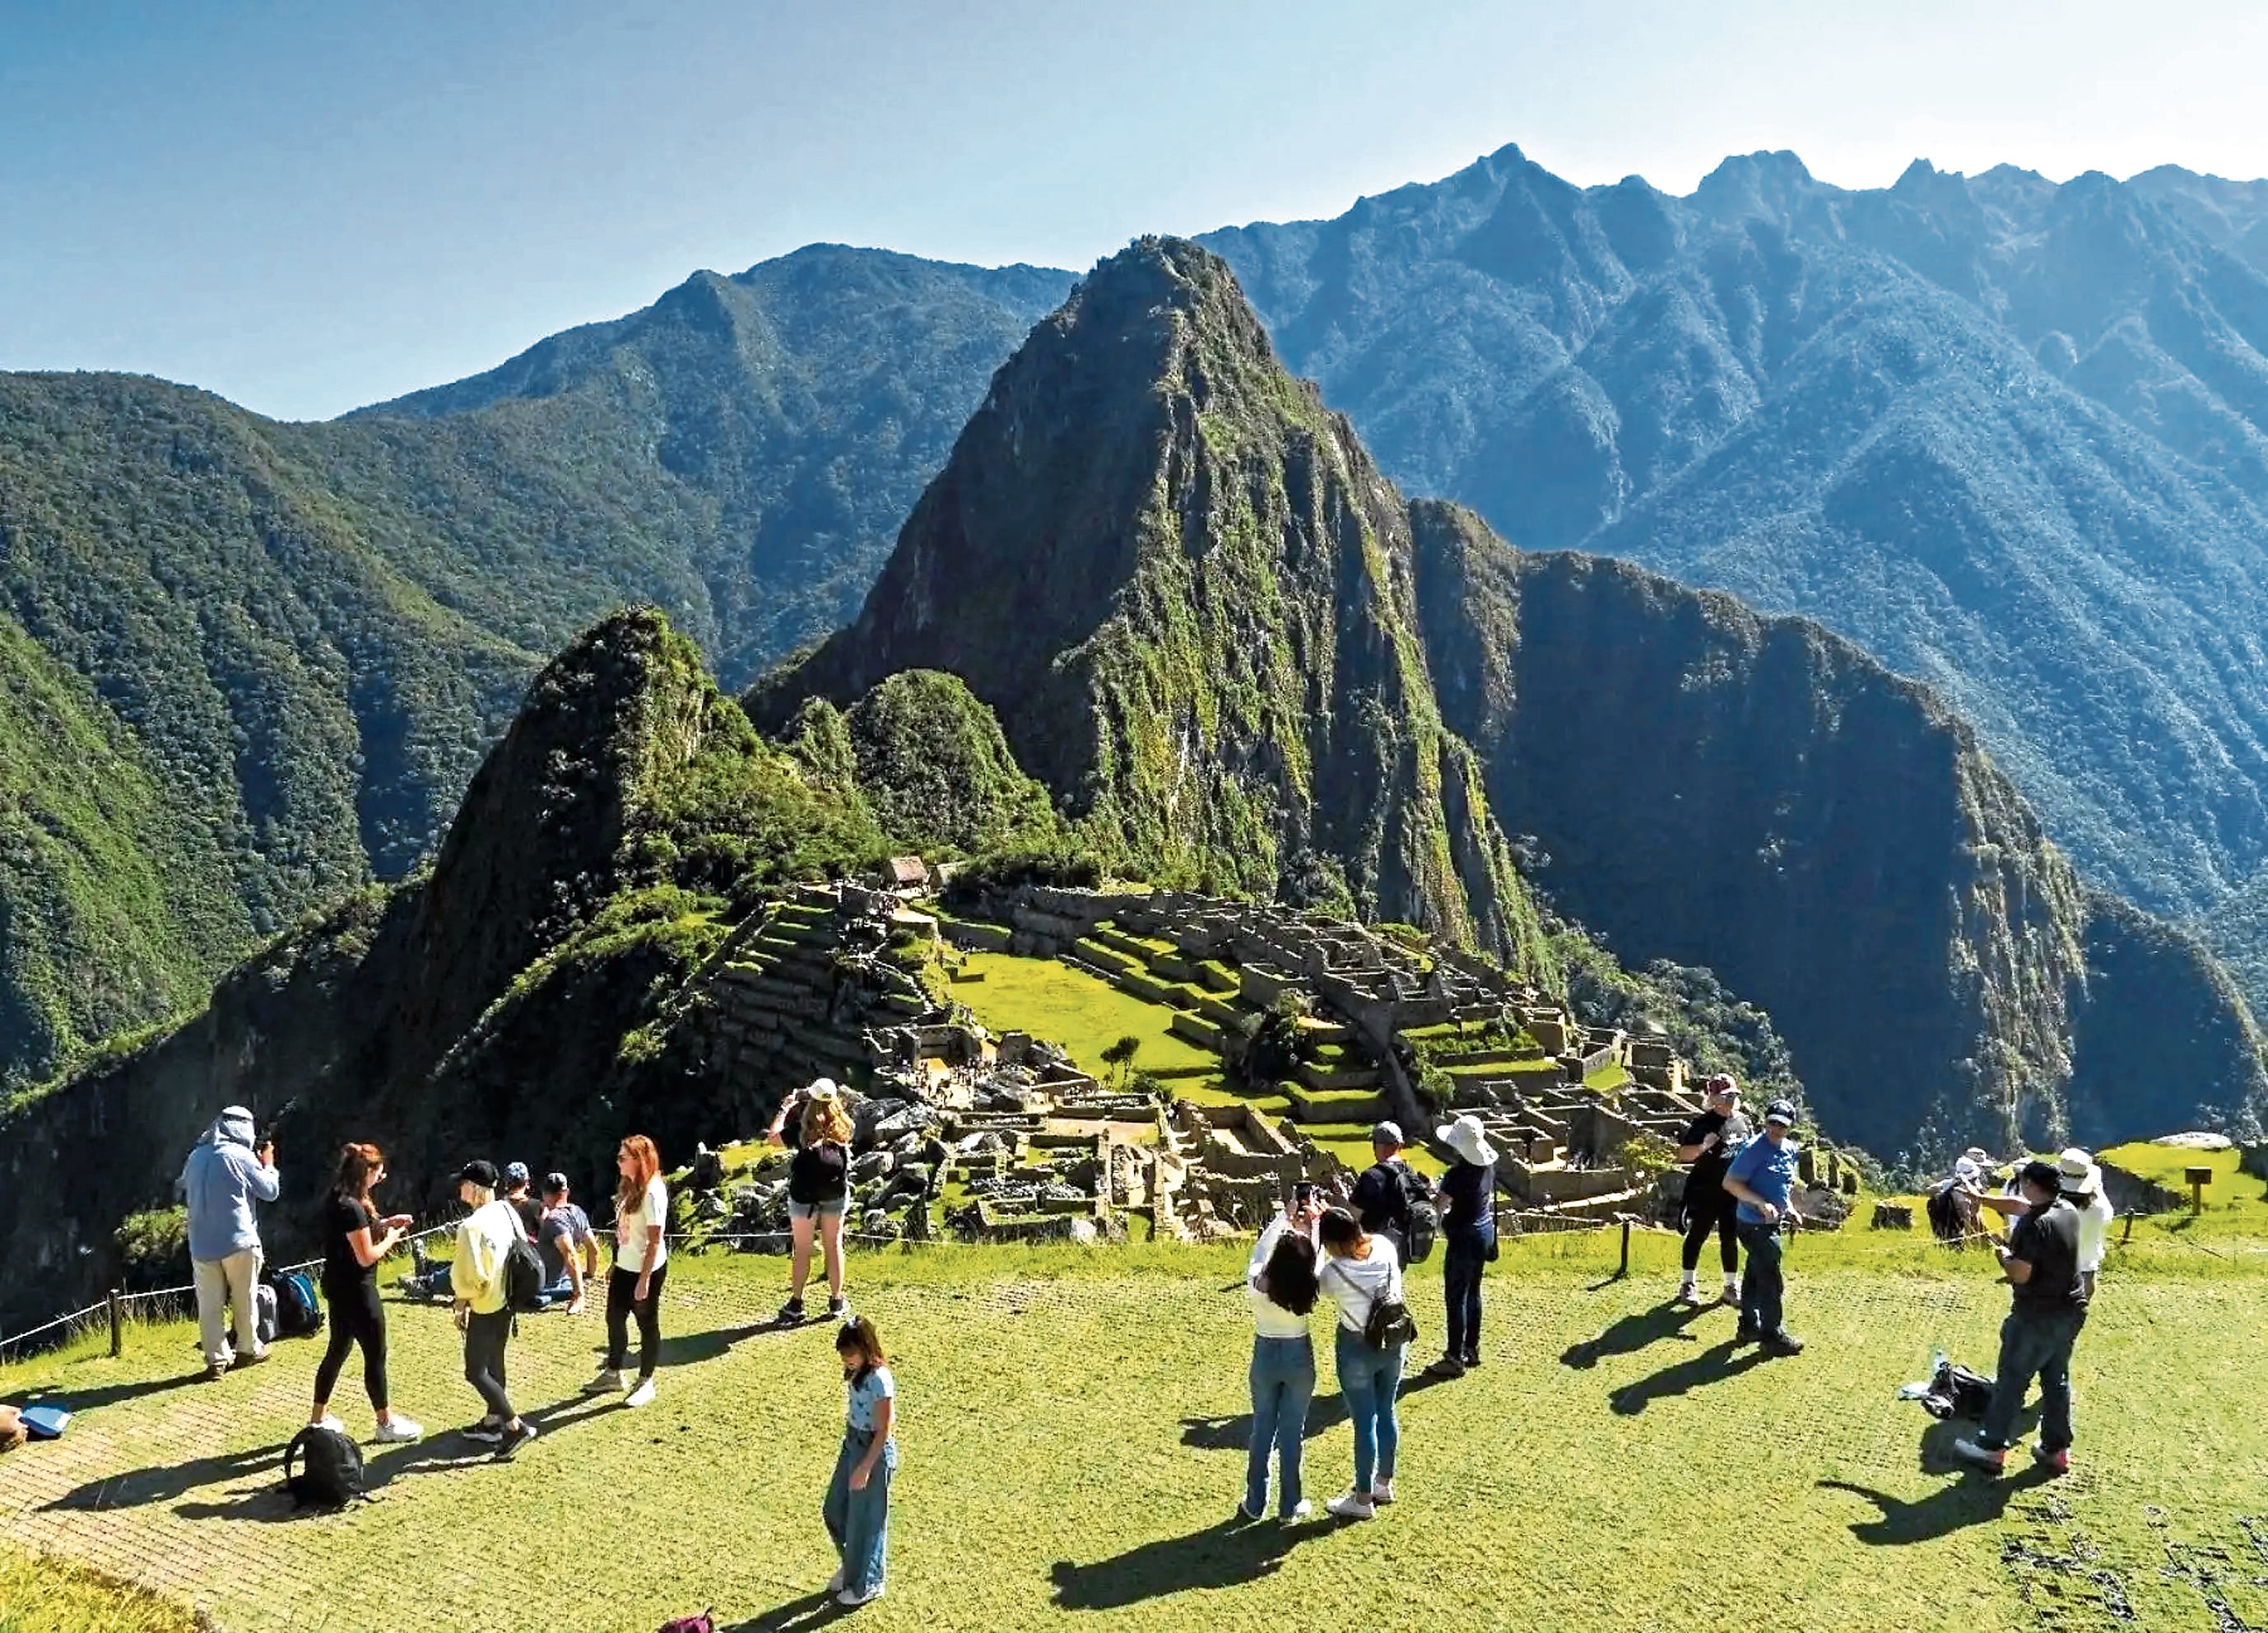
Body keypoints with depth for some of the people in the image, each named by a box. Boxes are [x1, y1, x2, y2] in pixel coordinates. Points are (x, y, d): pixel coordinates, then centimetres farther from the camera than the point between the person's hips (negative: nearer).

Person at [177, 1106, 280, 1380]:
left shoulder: (196, 1156, 6)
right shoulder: (241, 1156, -9)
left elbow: (183, 1188, 23)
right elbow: (270, 1191, -3)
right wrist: (268, 1164, 15)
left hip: (202, 1245, 4)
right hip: (238, 1242, -4)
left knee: (209, 1305, 5)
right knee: (245, 1301, 12)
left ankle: (216, 1360, 3)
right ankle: (248, 1350, 25)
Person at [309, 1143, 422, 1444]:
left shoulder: (336, 1199, 5)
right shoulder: (352, 1208, -25)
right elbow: (366, 1257, -22)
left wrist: (382, 1224, 10)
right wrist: (390, 1238, -6)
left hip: (338, 1287, 10)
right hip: (356, 1291, -10)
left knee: (338, 1350, 19)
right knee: (376, 1355, 3)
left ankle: (319, 1419, 28)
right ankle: (387, 1423, 13)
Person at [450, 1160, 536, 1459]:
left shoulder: (472, 1226, -24)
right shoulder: (507, 1212, 0)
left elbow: (469, 1276, -22)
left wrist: (461, 1305, -6)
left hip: (485, 1308, -8)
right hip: (507, 1302, 8)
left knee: (475, 1372, 2)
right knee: (494, 1363, 21)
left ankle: (516, 1426, -1)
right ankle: (492, 1422, 34)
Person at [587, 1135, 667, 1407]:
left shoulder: (652, 1193, -21)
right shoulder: (630, 1187, 7)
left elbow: (655, 1240, -21)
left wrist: (644, 1279, -22)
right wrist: (615, 1265, 16)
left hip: (647, 1270, -9)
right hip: (625, 1267, 9)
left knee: (647, 1323, 6)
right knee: (615, 1318, 18)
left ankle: (645, 1383, 19)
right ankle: (613, 1374, 35)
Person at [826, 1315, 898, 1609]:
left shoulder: (879, 1380, -26)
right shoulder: (858, 1372, 0)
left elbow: (884, 1431, -22)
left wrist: (865, 1468, -21)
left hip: (874, 1451, -9)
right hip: (853, 1443, 9)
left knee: (865, 1519, 7)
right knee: (834, 1511, 18)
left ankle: (867, 1584, 25)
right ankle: (851, 1564, 41)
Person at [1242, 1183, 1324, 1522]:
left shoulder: (1256, 1284, -22)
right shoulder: (1307, 1290, -21)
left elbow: (1260, 1249, -5)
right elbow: (1314, 1257, -3)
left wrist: (1286, 1215, 4)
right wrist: (1313, 1221, 11)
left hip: (1265, 1356, 1)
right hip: (1299, 1357, -1)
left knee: (1262, 1430, 14)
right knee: (1292, 1433, 10)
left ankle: (1255, 1504, 22)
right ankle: (1290, 1506, 19)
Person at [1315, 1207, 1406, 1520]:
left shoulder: (1334, 1273, -25)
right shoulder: (1385, 1246, -13)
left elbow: (1318, 1286, -3)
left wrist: (1310, 1228, -7)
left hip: (1358, 1349, -5)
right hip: (1394, 1341, 5)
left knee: (1365, 1421, 7)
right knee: (1386, 1413, 20)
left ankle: (1363, 1499, 19)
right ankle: (1384, 1483, 37)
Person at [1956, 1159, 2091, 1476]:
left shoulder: (2034, 1224, -23)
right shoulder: (2069, 1212, 2)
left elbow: (2020, 1273, -24)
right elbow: (2023, 1207, 17)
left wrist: (2004, 1255, -4)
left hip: (2037, 1318, -8)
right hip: (2070, 1313, 8)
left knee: (2010, 1381, 3)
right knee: (2057, 1381, 16)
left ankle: (1992, 1449, 9)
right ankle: (2057, 1450, 22)